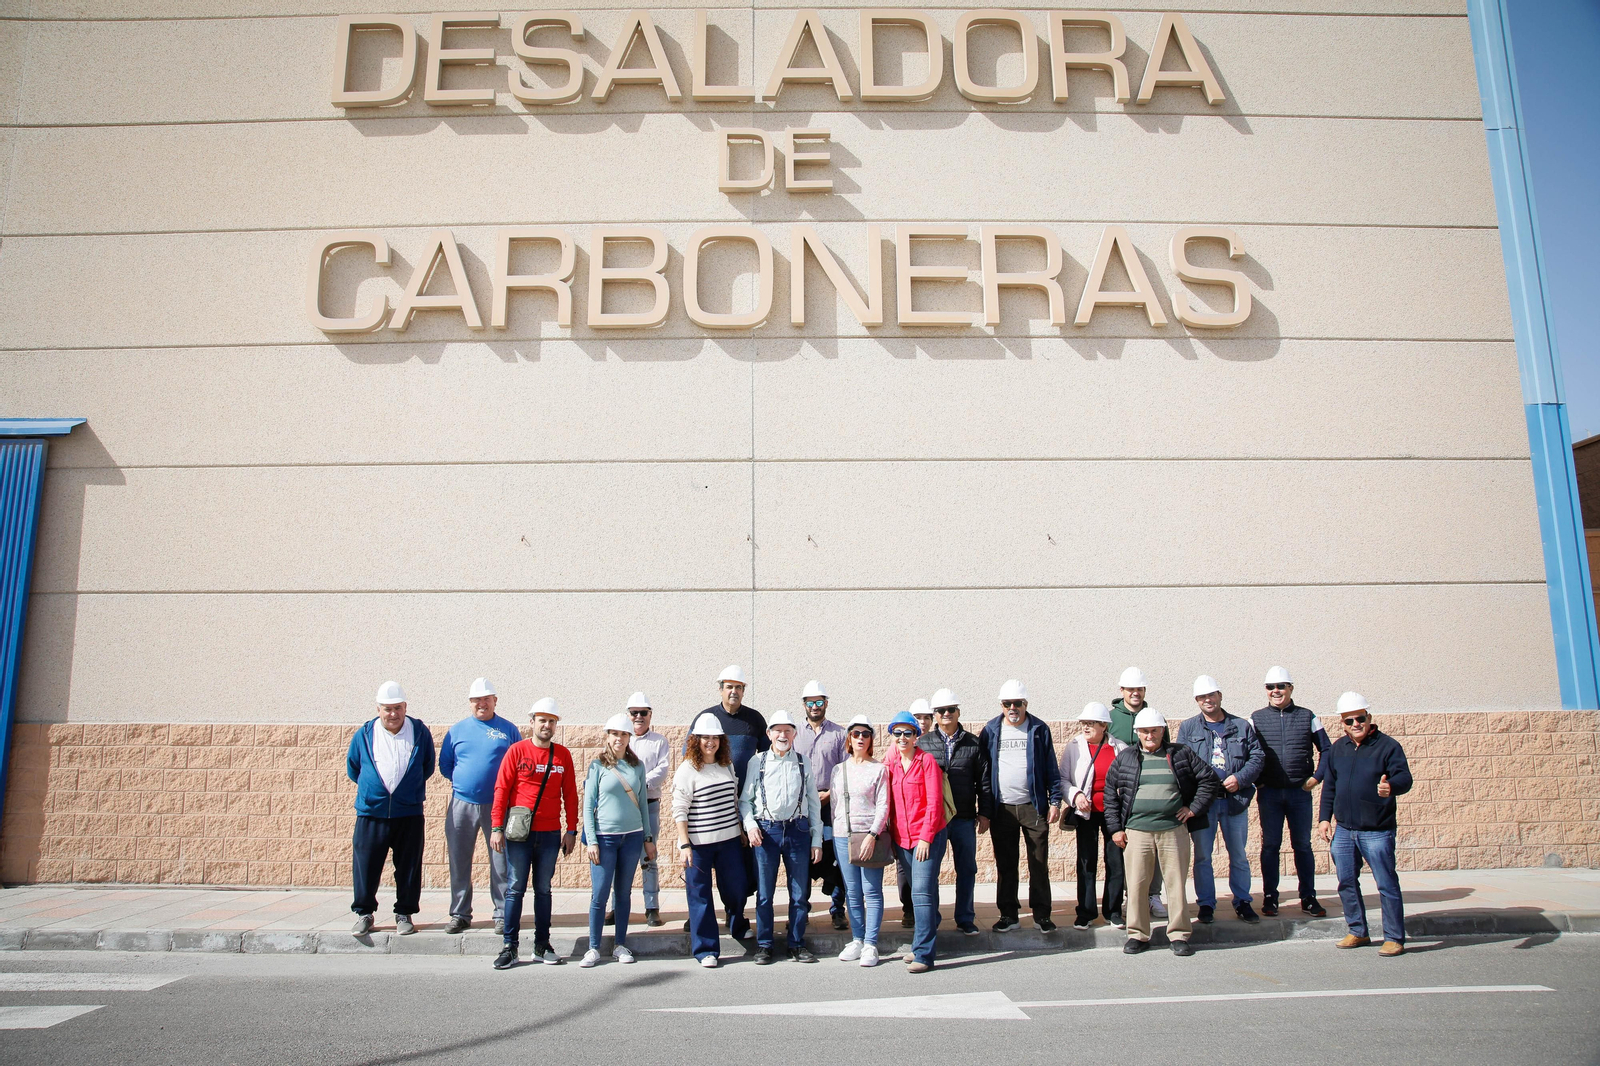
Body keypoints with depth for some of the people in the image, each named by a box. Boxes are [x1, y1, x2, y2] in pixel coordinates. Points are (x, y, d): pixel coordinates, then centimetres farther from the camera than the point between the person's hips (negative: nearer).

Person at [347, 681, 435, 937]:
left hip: (409, 813, 0)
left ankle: (405, 914, 16)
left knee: (408, 866, 4)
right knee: (366, 865, 2)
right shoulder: (364, 734, 3)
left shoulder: (420, 732, 2)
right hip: (371, 813, 1)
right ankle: (364, 913, 17)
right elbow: (352, 767, 17)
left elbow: (428, 767, 15)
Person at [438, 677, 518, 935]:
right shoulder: (457, 730, 9)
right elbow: (444, 764, 14)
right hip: (462, 805, 2)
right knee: (459, 862, 7)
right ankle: (460, 914, 18)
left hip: (497, 806, -2)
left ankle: (502, 915, 10)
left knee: (501, 863, 1)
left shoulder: (508, 730, 4)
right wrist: (462, 781, 6)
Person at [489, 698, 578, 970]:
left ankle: (542, 946, 17)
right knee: (515, 889, 1)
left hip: (550, 834, 2)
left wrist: (571, 830, 4)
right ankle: (509, 947, 8)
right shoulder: (517, 750, -1)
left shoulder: (563, 755, 6)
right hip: (519, 834, -2)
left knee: (543, 890, 9)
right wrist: (497, 828, -8)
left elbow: (570, 794, 8)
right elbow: (501, 789, -2)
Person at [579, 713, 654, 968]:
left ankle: (620, 945, 18)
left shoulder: (637, 765, 7)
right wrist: (591, 841, -8)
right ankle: (593, 948, 8)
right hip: (605, 836, -3)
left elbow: (643, 803, 12)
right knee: (599, 893, -2)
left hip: (632, 836, 3)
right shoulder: (598, 765, -2)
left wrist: (648, 838, 11)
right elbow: (588, 805, -3)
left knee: (624, 892, 9)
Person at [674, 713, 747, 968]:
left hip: (730, 840, 5)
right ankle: (706, 950, 13)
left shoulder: (727, 766, 9)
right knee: (700, 896, 2)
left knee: (736, 890, 7)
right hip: (698, 843, -4)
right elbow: (679, 810, -9)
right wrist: (684, 844, -14)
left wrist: (741, 830, 16)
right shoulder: (687, 770, -7)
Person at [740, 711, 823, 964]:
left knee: (800, 893, 6)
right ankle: (764, 945, 17)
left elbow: (814, 803, 10)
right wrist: (750, 824, -10)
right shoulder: (757, 762, 6)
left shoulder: (804, 763, 9)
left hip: (798, 829, 1)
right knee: (764, 893, 4)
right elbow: (745, 799, 8)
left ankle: (797, 944, 19)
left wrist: (816, 840, 6)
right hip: (766, 831, -1)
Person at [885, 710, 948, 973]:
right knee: (918, 891, 14)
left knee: (922, 891, -12)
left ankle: (924, 954, -10)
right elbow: (888, 801, 13)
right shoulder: (890, 762, 9)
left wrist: (925, 837, -15)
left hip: (928, 836, -6)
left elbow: (934, 802, -11)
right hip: (902, 838, 6)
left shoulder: (927, 761, -7)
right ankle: (923, 944, 25)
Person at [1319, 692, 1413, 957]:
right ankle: (1357, 931, 25)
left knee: (1387, 885, -1)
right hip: (1343, 831, 6)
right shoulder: (1338, 748, 10)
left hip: (1377, 832, -6)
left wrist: (1391, 786, -38)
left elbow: (1405, 778, -16)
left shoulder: (1388, 745, -6)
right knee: (1346, 882, 12)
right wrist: (1324, 817, 10)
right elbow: (1329, 786, 16)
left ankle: (1394, 938, 9)